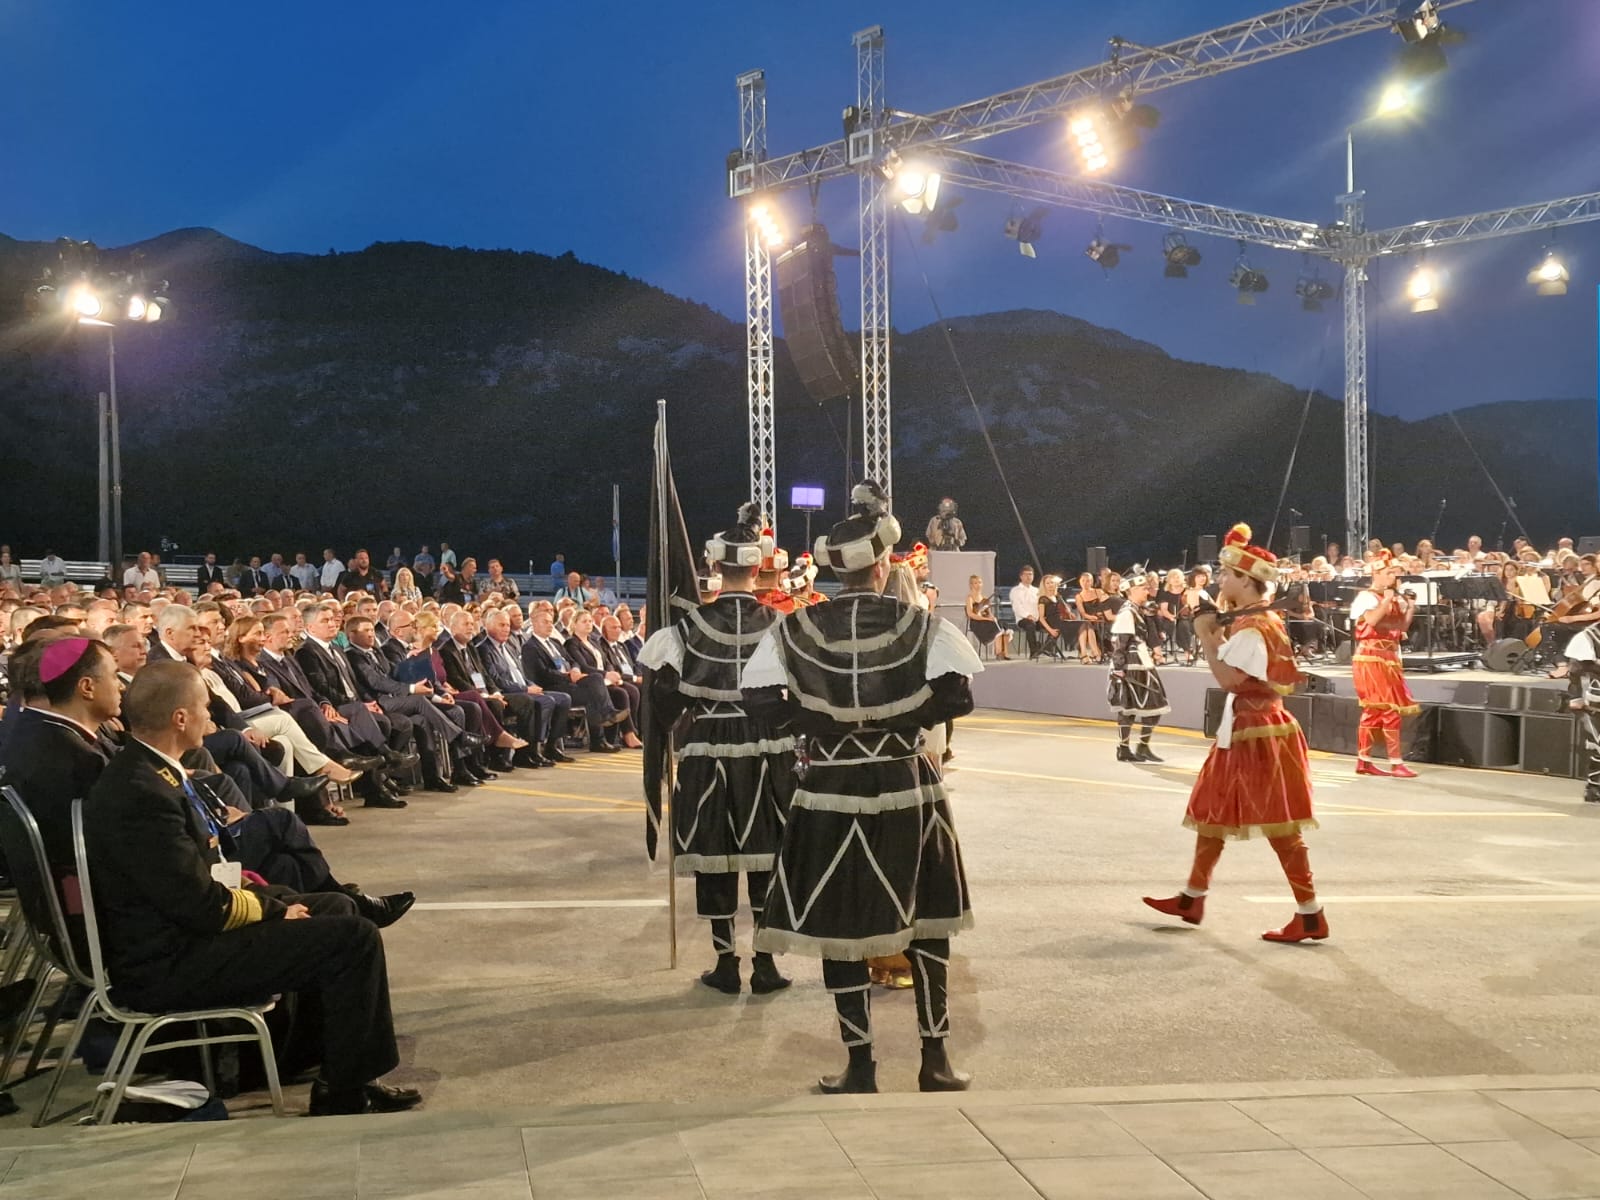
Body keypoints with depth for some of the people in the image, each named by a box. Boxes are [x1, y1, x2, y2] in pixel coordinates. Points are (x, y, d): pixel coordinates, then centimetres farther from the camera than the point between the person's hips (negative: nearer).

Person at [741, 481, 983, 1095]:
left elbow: (760, 699, -9)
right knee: (926, 920, 14)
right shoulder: (921, 624, -5)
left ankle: (860, 1066, 12)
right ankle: (936, 1058, 17)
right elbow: (958, 695, -14)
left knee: (840, 923, 8)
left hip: (831, 791, 0)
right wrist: (904, 715, 1)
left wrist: (818, 722, 4)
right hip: (906, 788, 0)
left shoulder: (794, 629, -3)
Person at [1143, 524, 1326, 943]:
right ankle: (1192, 898, 27)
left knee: (1278, 825, -7)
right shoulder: (1253, 620, 13)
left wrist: (1206, 636, -16)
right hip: (1243, 729, 11)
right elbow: (1233, 672, 13)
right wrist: (1216, 633, 4)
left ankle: (1311, 916, -2)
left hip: (1259, 732, -11)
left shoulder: (1253, 627, -18)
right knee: (1213, 811, 17)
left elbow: (1228, 679, -26)